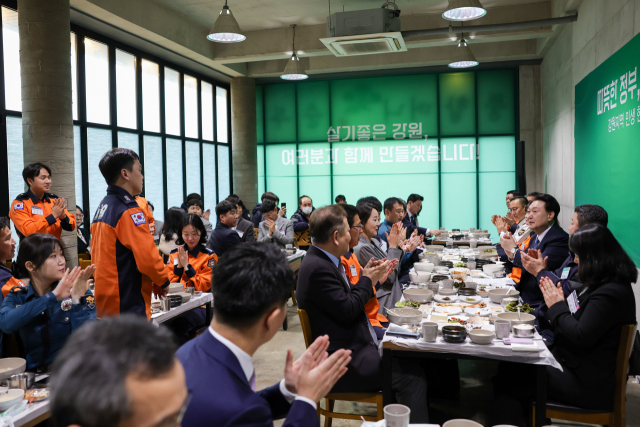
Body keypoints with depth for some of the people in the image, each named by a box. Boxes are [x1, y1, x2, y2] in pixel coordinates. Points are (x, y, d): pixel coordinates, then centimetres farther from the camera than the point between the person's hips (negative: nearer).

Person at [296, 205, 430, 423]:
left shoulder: (322, 259, 8)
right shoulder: (318, 268, -23)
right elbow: (348, 310, -20)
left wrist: (369, 277, 3)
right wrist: (367, 280, -6)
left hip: (355, 344, 10)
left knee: (411, 355, 11)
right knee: (412, 375, -13)